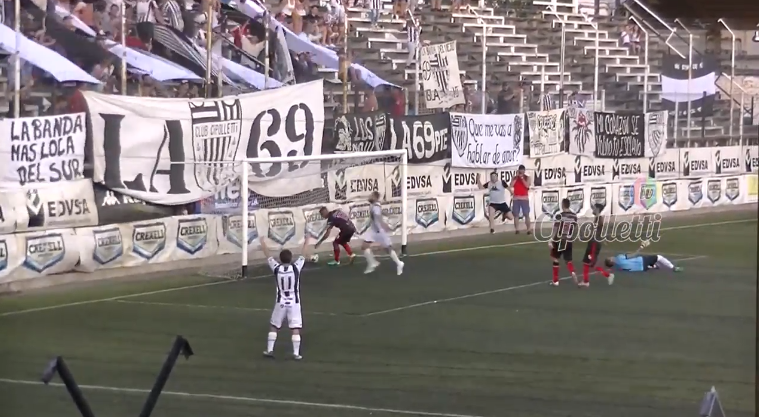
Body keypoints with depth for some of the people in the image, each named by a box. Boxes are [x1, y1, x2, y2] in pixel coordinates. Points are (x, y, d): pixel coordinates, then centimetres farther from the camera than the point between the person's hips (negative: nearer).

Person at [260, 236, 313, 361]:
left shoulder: (277, 268, -10)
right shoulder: (296, 267, -13)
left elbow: (268, 256, 4)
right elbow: (303, 255, -1)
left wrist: (263, 243, 18)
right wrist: (307, 242, 13)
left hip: (281, 303, 1)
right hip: (294, 303, -1)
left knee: (273, 326, 16)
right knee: (295, 329, 0)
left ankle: (269, 350, 16)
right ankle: (296, 353, -3)